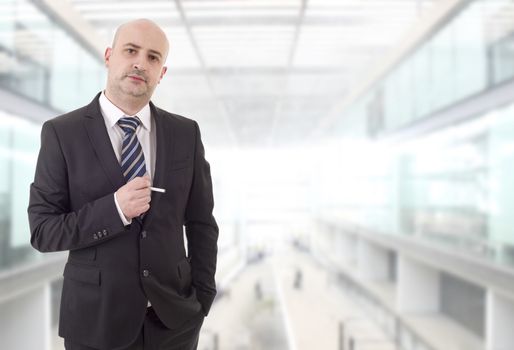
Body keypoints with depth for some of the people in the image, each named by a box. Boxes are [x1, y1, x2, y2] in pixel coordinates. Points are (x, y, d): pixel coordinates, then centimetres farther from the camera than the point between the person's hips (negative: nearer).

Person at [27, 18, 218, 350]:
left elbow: (201, 223, 6)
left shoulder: (186, 133, 0)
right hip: (96, 318, -2)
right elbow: (43, 230, -8)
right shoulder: (62, 133, -7)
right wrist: (114, 208, -21)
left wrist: (201, 300, 2)